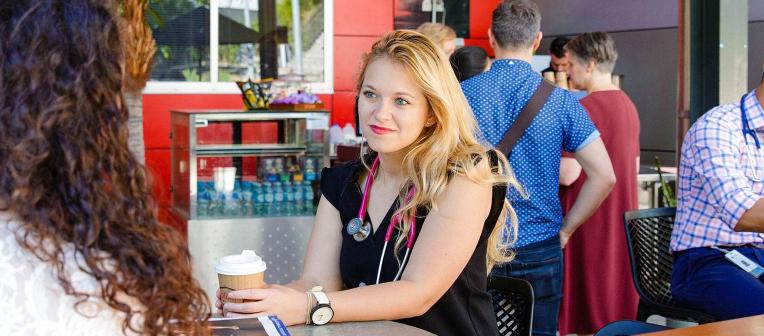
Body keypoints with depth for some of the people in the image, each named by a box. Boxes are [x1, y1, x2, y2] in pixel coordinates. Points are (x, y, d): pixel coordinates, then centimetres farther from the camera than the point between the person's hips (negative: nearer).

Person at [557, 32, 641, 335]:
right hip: (620, 221, 8)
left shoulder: (586, 109, -18)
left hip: (590, 221, -8)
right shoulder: (628, 105, 9)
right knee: (617, 309, 14)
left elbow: (567, 174, -21)